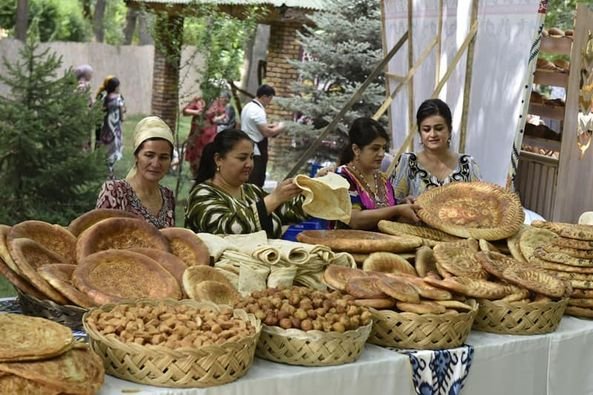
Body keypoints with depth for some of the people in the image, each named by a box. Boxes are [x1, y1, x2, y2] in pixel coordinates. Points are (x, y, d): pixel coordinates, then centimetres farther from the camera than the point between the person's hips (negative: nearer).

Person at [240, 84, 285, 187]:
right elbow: (266, 132, -22)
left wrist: (270, 125, 16)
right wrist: (279, 128, -6)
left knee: (248, 182, 14)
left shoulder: (248, 107, 13)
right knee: (256, 183, -7)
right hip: (255, 152, -10)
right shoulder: (258, 111, -18)